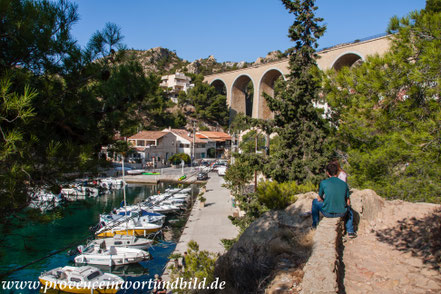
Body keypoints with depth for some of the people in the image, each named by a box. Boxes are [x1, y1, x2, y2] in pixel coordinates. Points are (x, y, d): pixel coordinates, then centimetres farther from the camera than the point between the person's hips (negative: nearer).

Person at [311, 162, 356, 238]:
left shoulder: (323, 183, -5)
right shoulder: (344, 184, 2)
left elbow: (319, 199, 7)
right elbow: (348, 202, 10)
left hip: (327, 213, -2)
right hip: (342, 213, 2)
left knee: (315, 202, 28)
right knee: (349, 207, 38)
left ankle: (315, 224, 36)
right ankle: (350, 231, 31)